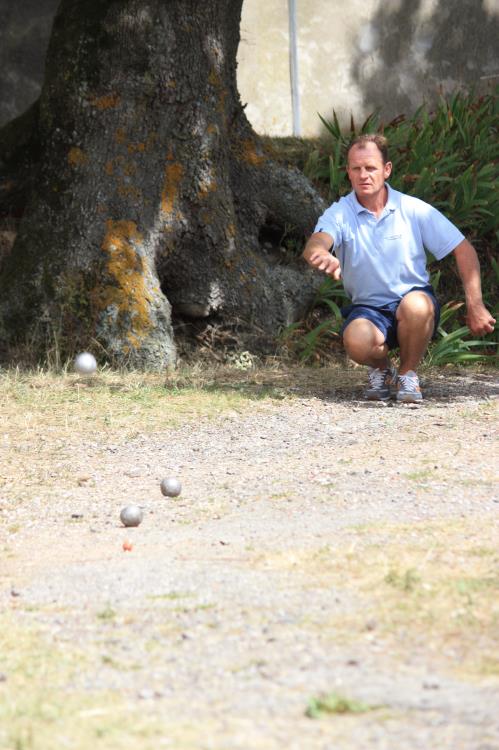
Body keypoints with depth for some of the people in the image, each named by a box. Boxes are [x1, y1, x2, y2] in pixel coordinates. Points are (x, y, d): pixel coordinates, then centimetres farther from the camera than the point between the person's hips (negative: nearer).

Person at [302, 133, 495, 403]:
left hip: (415, 298, 0)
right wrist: (322, 256, -54)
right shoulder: (339, 214, -6)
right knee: (356, 341, -35)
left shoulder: (414, 209, -5)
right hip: (368, 308, 0)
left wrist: (475, 306, -9)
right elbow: (315, 245, -28)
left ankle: (407, 374, -6)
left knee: (415, 306, -37)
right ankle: (381, 369, 5)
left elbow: (464, 251, -1)